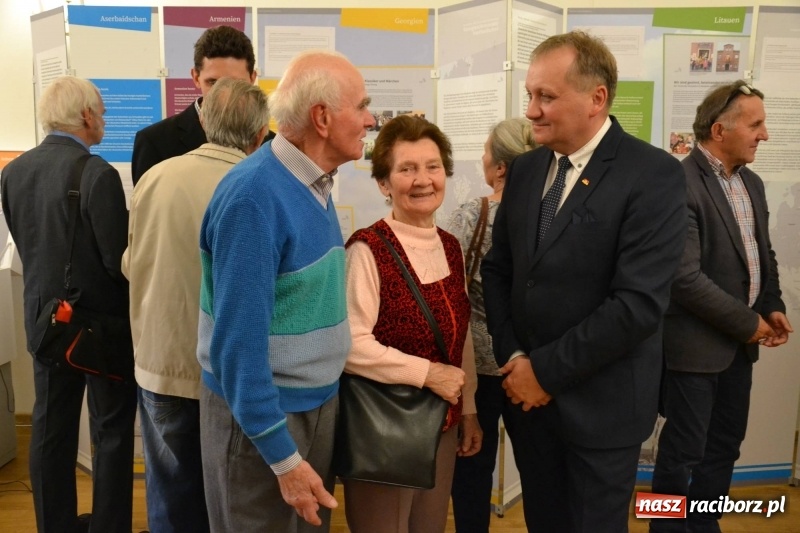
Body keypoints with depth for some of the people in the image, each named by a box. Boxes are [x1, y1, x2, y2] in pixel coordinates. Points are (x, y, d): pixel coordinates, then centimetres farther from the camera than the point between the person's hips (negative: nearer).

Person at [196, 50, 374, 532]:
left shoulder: (315, 182, 3)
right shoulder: (254, 196, -23)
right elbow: (238, 340, -23)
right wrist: (284, 457, -20)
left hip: (322, 401, 8)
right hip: (261, 414, -8)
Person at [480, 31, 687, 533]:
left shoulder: (655, 175, -15)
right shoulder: (525, 169, 5)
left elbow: (639, 303, -22)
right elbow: (497, 269, 8)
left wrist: (546, 370, -16)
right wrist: (513, 358, -5)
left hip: (600, 402, -5)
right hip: (526, 391, 5)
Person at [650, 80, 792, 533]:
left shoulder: (752, 183, 10)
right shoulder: (681, 185, -20)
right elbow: (685, 278, -24)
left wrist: (773, 307, 2)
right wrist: (748, 323, -15)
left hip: (739, 341, 9)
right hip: (697, 342, -8)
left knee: (725, 445, 19)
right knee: (683, 452, 6)